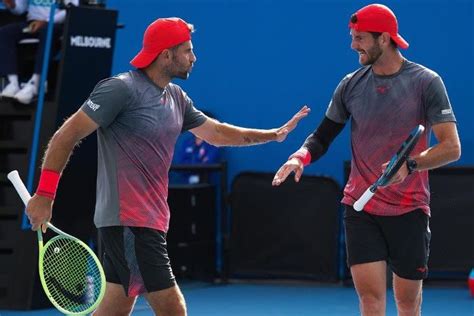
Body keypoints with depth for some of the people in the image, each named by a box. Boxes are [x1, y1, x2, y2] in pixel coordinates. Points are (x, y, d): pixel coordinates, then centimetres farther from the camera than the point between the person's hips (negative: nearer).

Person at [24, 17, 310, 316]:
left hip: (151, 220, 9)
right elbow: (66, 135, -11)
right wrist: (44, 195, -15)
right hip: (128, 220, -9)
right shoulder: (121, 89, -12)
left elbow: (216, 132, 29)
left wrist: (274, 134, 25)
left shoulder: (176, 97, 15)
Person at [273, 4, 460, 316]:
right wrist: (301, 155, -9)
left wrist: (410, 165, -27)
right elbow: (323, 136, 13)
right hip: (360, 208, 2)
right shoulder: (350, 85, 5)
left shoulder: (426, 82, -6)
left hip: (409, 210, -2)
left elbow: (452, 148, -11)